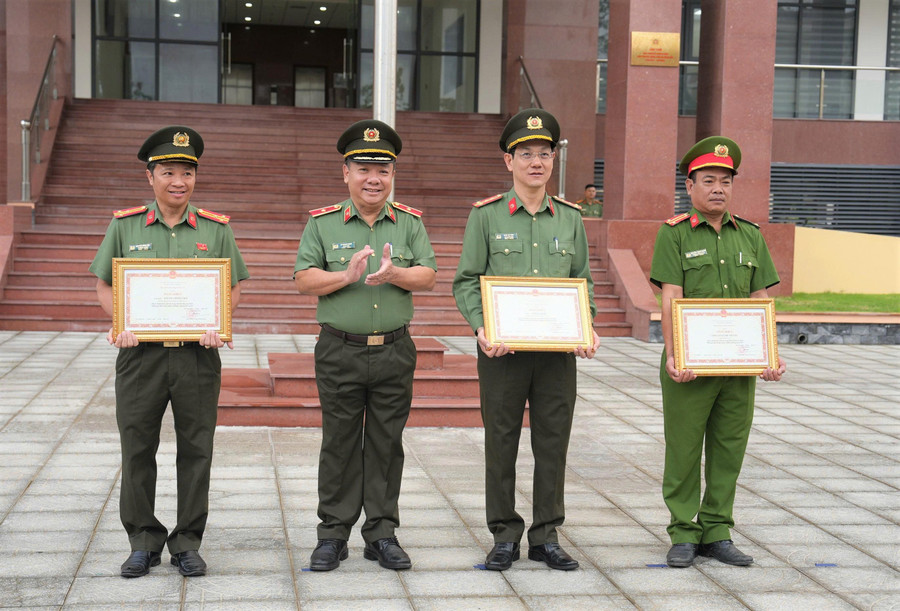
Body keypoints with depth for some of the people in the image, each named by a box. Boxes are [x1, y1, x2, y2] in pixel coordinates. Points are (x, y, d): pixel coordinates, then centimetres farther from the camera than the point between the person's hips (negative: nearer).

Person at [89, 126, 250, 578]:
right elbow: (104, 285, 9)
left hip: (198, 355, 0)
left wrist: (217, 326, -9)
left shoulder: (216, 229, 6)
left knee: (195, 451, 5)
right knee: (137, 451, 4)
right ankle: (143, 542, 18)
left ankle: (187, 543, 16)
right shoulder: (124, 226, 5)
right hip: (140, 354, 0)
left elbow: (234, 288, 9)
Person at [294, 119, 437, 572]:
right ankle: (333, 535, 14)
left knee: (387, 444, 7)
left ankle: (382, 534, 17)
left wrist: (394, 274, -20)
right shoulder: (323, 223, 3)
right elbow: (304, 280, -4)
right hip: (340, 353, -1)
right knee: (339, 445, 5)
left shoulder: (410, 223, 7)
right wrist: (348, 275, -18)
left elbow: (427, 276, -1)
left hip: (395, 352, 1)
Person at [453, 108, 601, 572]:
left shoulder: (569, 218, 9)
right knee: (501, 443, 4)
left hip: (558, 351, 3)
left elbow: (583, 282, 13)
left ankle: (546, 536, 17)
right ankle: (504, 537, 15)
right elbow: (466, 283, 0)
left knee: (553, 444, 6)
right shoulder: (486, 216, 1)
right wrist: (481, 328, -16)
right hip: (502, 351, -2)